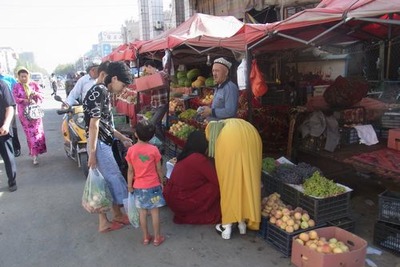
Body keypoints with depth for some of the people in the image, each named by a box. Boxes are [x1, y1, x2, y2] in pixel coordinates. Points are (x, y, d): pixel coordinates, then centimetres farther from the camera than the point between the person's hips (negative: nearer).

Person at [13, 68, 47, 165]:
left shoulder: (34, 84, 6)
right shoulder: (16, 86, 2)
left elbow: (42, 95, 5)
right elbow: (15, 98, -6)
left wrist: (36, 94, -17)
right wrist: (26, 100, -20)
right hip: (24, 113, -1)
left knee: (37, 132, 0)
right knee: (29, 133, -2)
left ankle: (35, 153, 12)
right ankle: (35, 154, 1)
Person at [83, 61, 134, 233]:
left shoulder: (103, 92, 15)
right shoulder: (100, 91, -15)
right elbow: (94, 124, -19)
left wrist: (122, 138, 21)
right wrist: (92, 151, -20)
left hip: (103, 143, 10)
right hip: (99, 144, -10)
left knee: (103, 181, 13)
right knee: (115, 179, 2)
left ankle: (104, 221, 23)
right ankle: (117, 215, 20)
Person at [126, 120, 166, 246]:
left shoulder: (131, 150, -8)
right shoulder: (154, 149, -12)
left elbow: (130, 170, -3)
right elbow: (159, 169, -5)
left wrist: (129, 185, 8)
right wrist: (161, 182, 9)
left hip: (139, 186, 2)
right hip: (153, 185, -2)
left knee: (142, 212, 13)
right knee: (155, 211, 9)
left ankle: (146, 237, 25)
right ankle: (157, 237, 19)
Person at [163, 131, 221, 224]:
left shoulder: (184, 155, 8)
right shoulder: (199, 159, -16)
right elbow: (217, 180, -13)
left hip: (170, 197, 9)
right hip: (181, 200, -9)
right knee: (215, 188, -6)